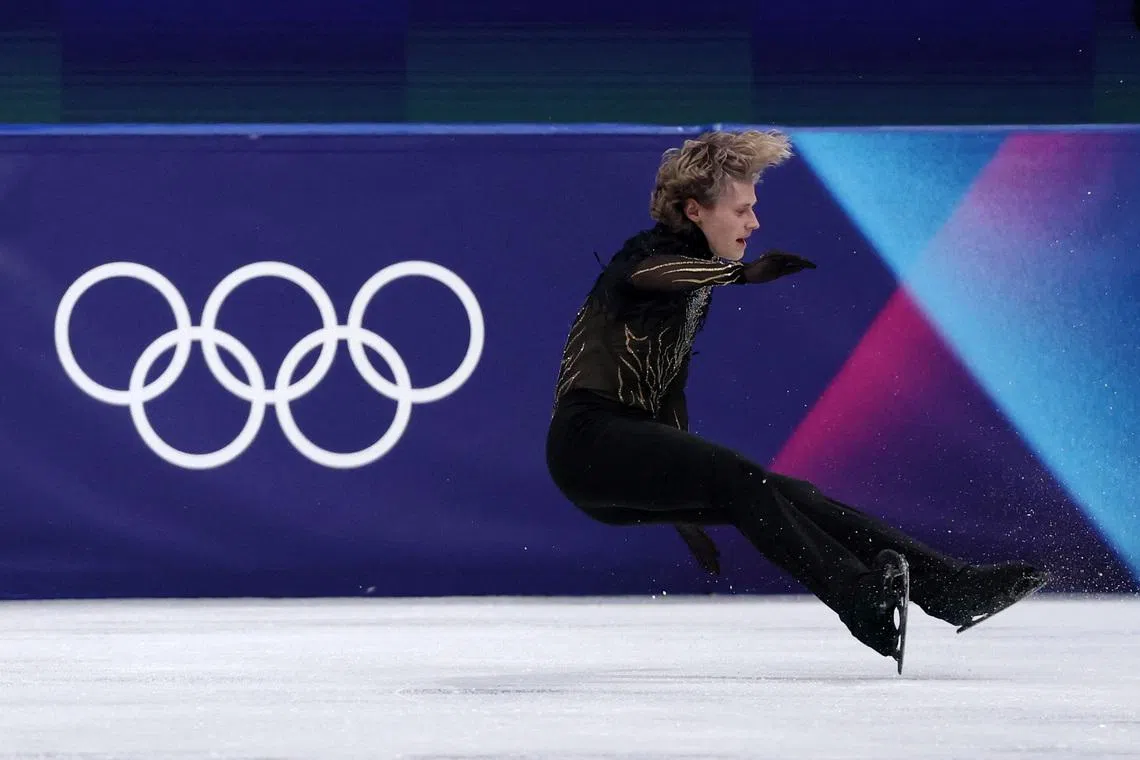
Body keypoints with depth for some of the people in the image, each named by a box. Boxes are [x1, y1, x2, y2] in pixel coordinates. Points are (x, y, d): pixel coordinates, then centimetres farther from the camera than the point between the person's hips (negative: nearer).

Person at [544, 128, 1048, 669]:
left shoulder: (697, 285, 20)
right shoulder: (652, 253, -7)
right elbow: (645, 275, -35)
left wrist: (685, 503, 30)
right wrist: (744, 272, -51)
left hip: (636, 461, 8)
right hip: (590, 437, -8)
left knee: (788, 495, -6)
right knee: (738, 477, -29)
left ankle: (953, 586, -14)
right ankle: (861, 602, -43)